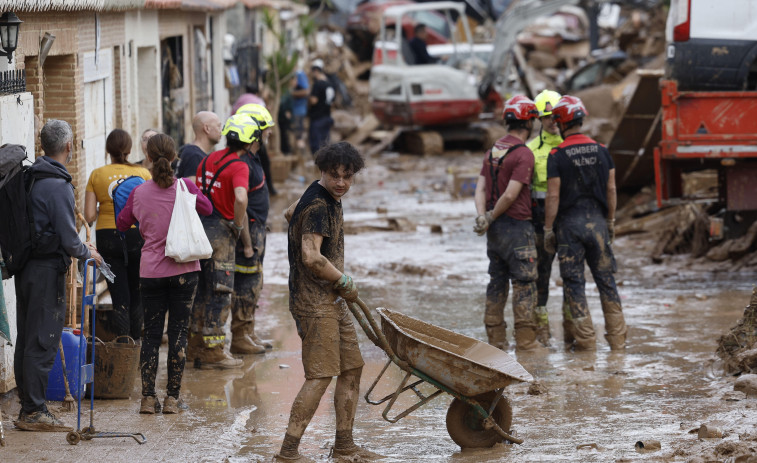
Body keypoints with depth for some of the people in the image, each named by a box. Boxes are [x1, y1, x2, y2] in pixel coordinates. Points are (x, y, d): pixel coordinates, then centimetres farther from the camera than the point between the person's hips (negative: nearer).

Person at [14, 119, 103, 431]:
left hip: (25, 268, 9)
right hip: (48, 270, -9)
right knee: (43, 342, -4)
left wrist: (78, 245, 21)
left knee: (26, 340, 12)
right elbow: (68, 239, -20)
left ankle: (28, 408, 19)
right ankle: (34, 412, -2)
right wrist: (87, 253, 0)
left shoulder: (30, 179, 9)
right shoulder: (58, 186, -17)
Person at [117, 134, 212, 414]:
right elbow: (207, 209, 12)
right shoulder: (185, 188, -7)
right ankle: (172, 398, 4)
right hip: (184, 270, -1)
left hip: (151, 272, 1)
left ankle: (148, 398, 4)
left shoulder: (139, 193, -5)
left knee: (151, 334, 8)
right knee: (179, 333, 4)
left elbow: (122, 224, 10)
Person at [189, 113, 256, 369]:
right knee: (220, 293, 0)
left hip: (200, 226, 8)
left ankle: (196, 345, 24)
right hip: (220, 231, -8)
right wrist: (240, 227, -15)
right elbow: (240, 198, -30)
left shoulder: (209, 159, 10)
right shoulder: (239, 167, -14)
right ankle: (212, 352, 1)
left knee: (202, 289, 17)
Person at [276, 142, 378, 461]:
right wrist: (345, 282, -15)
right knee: (320, 376, -13)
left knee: (352, 368, 13)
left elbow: (291, 213, 33)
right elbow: (312, 258, -29)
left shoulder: (329, 198, 13)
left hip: (332, 300, 10)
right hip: (314, 302, -10)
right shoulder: (318, 206, -19)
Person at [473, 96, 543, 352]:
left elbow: (481, 188, 4)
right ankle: (525, 340, -3)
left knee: (497, 281, 11)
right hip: (517, 227, -8)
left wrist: (482, 216, -8)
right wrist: (491, 217, -7)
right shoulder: (524, 154, -14)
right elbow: (511, 195, -19)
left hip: (495, 228, 8)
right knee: (524, 283, -3)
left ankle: (496, 338, 13)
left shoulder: (493, 151, 11)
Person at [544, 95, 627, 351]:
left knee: (574, 282, 3)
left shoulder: (557, 156, -9)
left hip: (569, 223, -4)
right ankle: (617, 337, 9)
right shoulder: (601, 150, 3)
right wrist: (611, 221, 17)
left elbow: (553, 196, -10)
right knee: (606, 279, 9)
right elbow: (611, 189, 6)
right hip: (597, 220, 4)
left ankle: (585, 338, 2)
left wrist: (548, 229, -3)